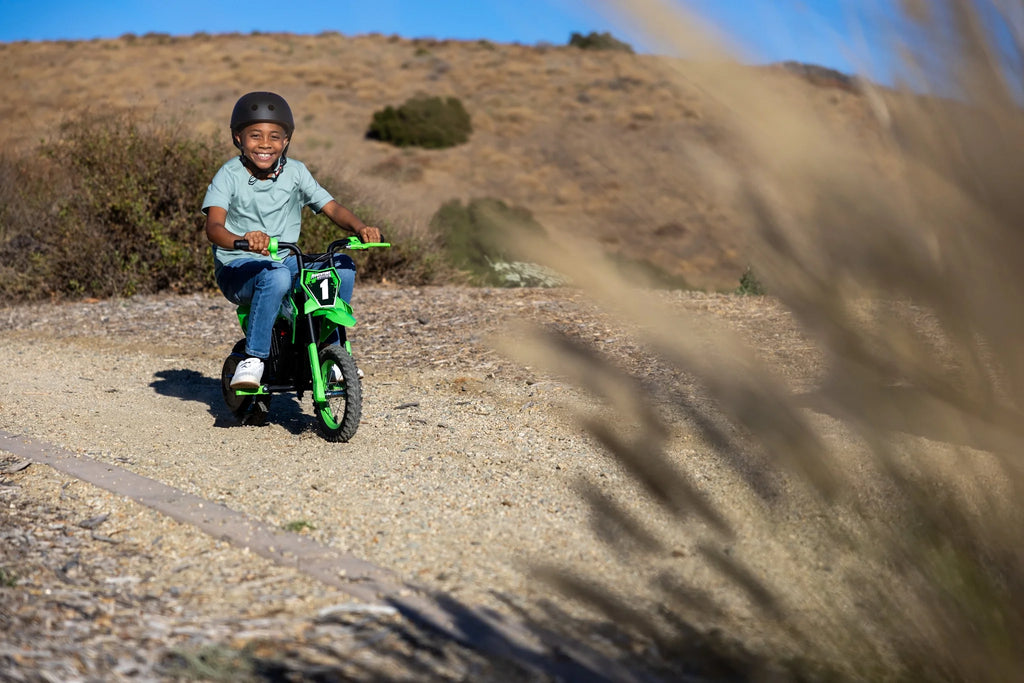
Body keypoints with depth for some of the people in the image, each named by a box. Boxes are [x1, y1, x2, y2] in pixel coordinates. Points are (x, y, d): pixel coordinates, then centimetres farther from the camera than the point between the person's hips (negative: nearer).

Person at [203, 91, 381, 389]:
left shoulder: (295, 172, 2)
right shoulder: (230, 175, -9)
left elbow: (332, 208, -3)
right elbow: (214, 225, -23)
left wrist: (360, 227, -26)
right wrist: (241, 240, -47)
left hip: (287, 262, 5)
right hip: (238, 268, -5)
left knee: (341, 264, -16)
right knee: (275, 277, -37)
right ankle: (253, 360, -27)